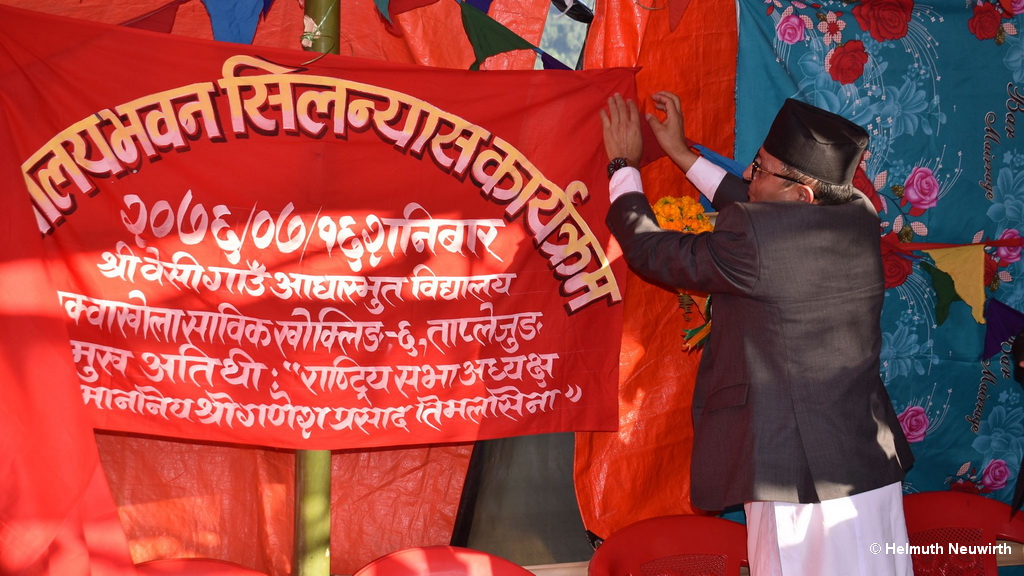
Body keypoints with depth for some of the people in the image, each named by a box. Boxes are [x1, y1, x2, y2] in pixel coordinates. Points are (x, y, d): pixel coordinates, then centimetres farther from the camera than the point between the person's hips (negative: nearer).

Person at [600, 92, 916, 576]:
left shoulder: (750, 240, -20)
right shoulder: (860, 217, 1)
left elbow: (650, 251, -5)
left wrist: (624, 165, 11)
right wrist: (682, 153, 24)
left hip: (796, 479, -7)